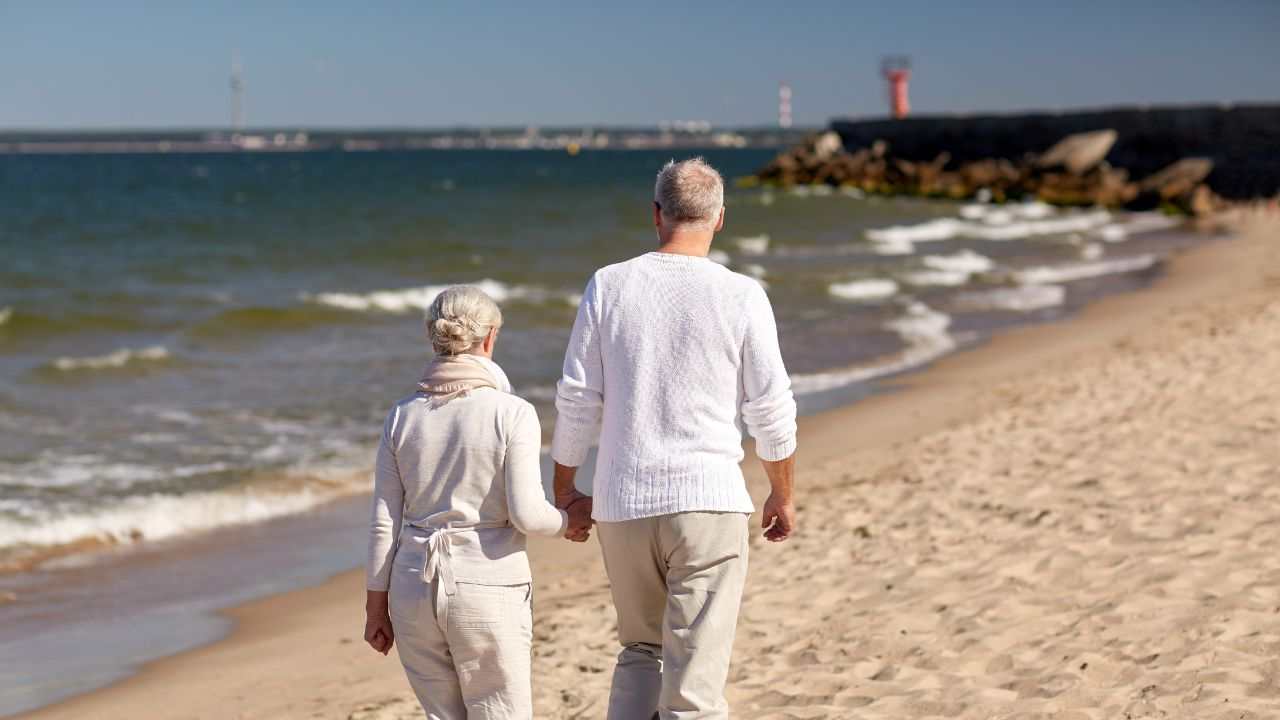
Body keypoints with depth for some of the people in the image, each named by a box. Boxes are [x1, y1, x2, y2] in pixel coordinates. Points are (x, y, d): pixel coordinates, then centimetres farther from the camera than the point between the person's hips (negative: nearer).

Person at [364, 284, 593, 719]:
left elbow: (385, 522, 3)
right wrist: (569, 521, 6)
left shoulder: (403, 415, 2)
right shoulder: (512, 414, -10)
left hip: (416, 587, 4)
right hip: (488, 589, -4)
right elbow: (527, 514, -15)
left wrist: (376, 605, 11)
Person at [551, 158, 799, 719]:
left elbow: (577, 400, 2)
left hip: (623, 503, 3)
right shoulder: (741, 296, -5)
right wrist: (783, 495, 14)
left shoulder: (609, 286, -1)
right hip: (708, 503, -2)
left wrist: (564, 490, 15)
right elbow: (770, 411, -1)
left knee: (641, 650, 23)